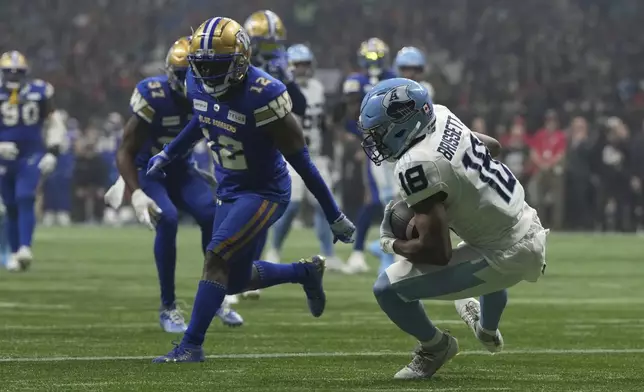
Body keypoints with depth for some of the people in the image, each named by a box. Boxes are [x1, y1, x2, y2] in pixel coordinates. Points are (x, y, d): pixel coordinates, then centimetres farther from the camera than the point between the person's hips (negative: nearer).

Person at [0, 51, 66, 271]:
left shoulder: (39, 92, -1)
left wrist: (52, 152, -3)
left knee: (25, 199, -18)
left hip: (31, 157, -1)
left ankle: (25, 249, -26)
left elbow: (55, 124, 7)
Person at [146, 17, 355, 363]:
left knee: (216, 258, -19)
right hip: (230, 191, 8)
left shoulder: (262, 95, -28)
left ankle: (191, 346, -12)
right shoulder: (199, 83, -8)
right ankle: (306, 272, 37)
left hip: (265, 192, -8)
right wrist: (167, 155, 21)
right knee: (235, 281, 14)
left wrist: (334, 215, -16)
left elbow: (300, 159, -21)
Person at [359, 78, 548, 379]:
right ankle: (488, 330, 73)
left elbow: (437, 252, -24)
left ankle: (435, 347, 19)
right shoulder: (441, 117, 1)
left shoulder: (416, 166, -23)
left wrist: (391, 243, -7)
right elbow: (493, 146, 22)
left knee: (388, 289, -8)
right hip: (533, 233, 9)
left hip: (508, 256, -9)